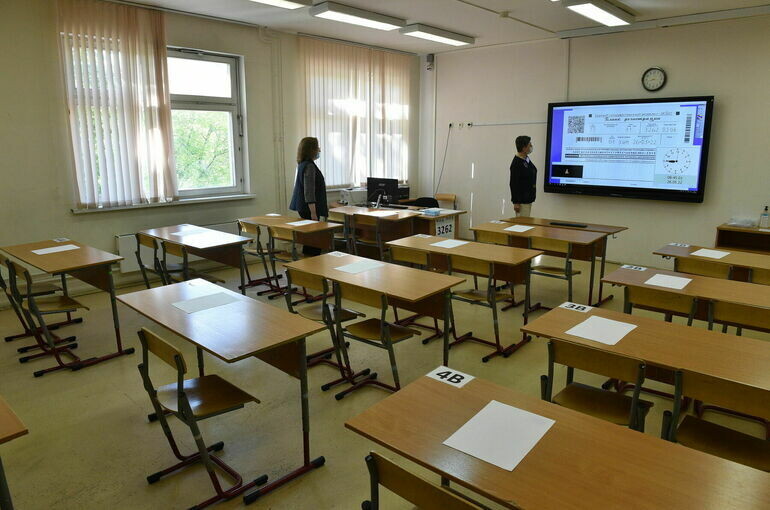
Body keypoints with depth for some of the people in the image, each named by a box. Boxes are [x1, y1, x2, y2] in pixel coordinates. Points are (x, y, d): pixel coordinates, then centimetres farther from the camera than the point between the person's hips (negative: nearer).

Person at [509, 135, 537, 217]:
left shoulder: (526, 159, 9)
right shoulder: (516, 163, -19)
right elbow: (514, 184, -20)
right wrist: (516, 202, -20)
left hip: (528, 198, 10)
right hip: (521, 200, -10)